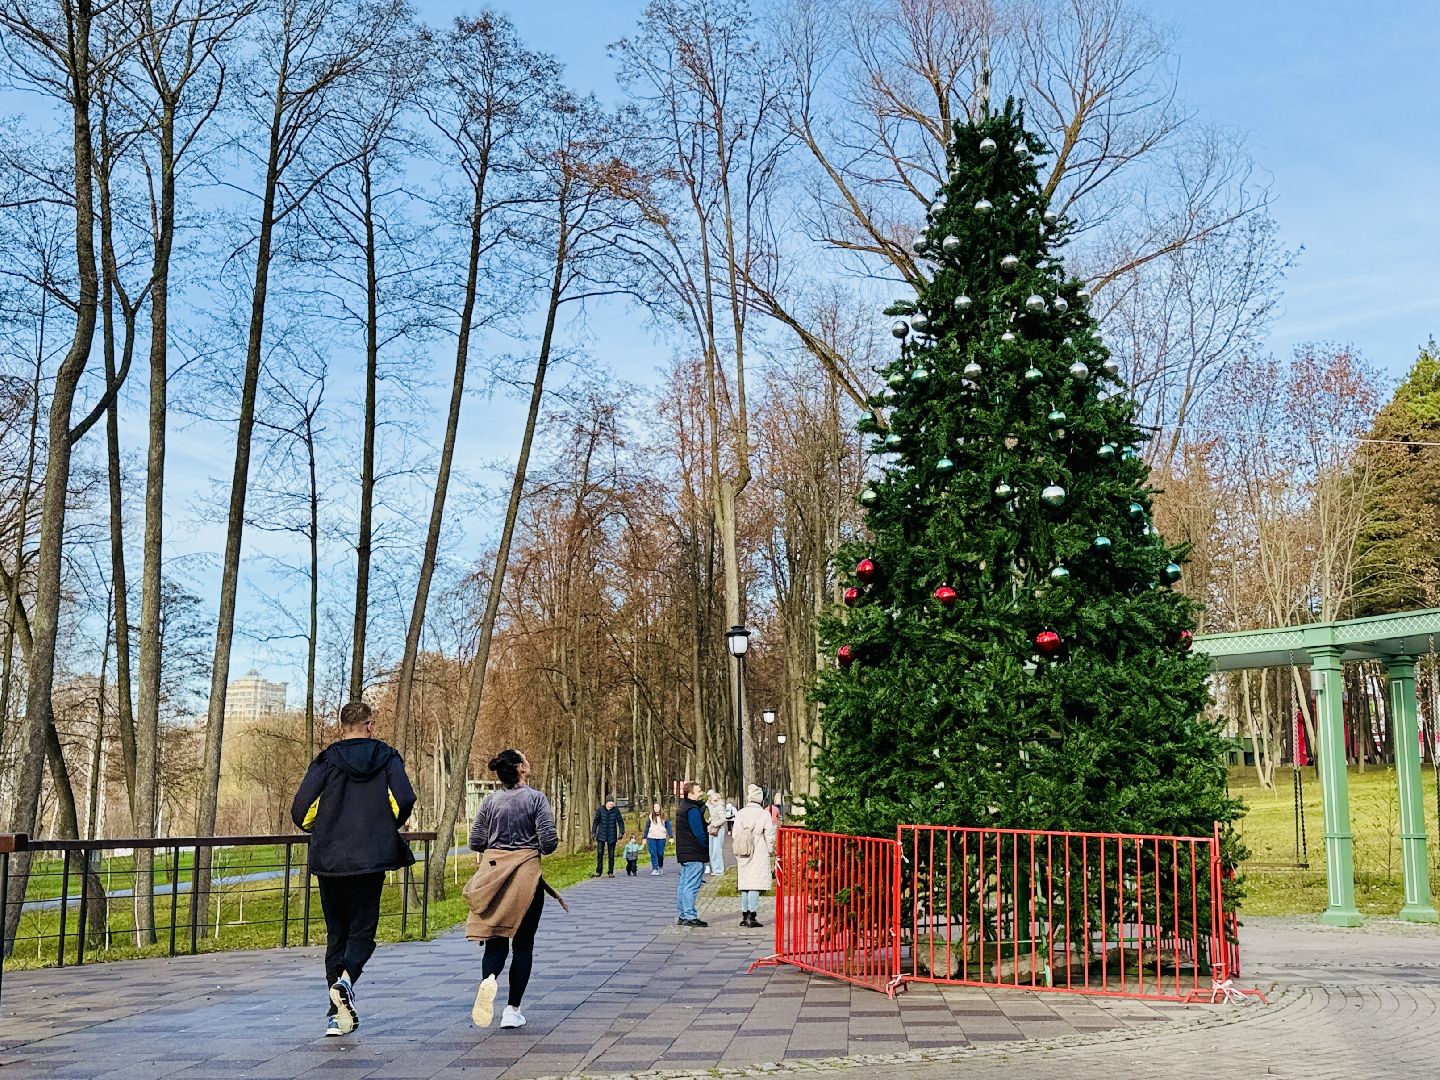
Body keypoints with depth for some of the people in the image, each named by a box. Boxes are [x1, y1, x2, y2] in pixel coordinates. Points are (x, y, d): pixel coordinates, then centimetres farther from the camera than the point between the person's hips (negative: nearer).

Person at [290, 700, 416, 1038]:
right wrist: (389, 828, 8)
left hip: (329, 861, 1)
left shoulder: (326, 760, 1)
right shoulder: (387, 757, 2)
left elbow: (300, 812, -5)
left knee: (336, 934, 13)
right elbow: (405, 799, -12)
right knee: (362, 932, 7)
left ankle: (338, 1015, 9)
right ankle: (346, 978, -24)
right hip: (371, 859, -1)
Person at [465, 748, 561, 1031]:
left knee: (495, 940, 8)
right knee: (523, 942, 8)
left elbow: (475, 843, 4)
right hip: (526, 875, -3)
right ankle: (513, 1009, 7)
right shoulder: (536, 798, -7)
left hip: (493, 872, 3)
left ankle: (488, 979, -24)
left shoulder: (490, 801, 3)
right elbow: (549, 842, -12)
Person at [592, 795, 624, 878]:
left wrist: (621, 832, -5)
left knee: (611, 854, 3)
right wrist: (593, 832, 3)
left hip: (612, 835, 0)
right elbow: (596, 821, 5)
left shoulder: (616, 811, -3)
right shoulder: (600, 810, -3)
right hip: (601, 835, 0)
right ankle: (598, 871, 4)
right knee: (599, 853, -7)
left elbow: (620, 821, 3)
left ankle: (611, 872, 12)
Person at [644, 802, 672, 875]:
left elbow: (668, 827, 3)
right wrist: (644, 838, 10)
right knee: (653, 854, -8)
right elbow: (646, 828, 11)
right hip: (651, 838, 0)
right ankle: (655, 869, -8)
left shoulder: (664, 817, 4)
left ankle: (661, 867, 26)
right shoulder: (650, 817, 6)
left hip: (661, 838, 0)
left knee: (660, 854, 2)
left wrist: (671, 837, -5)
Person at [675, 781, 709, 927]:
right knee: (691, 886, -8)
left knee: (683, 884, 13)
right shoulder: (693, 810, -16)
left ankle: (682, 916, 18)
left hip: (683, 854, 10)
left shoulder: (682, 809, 17)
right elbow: (699, 833, -17)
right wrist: (705, 848, -7)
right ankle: (690, 917, -8)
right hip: (694, 854, -10)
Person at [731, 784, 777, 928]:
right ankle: (752, 917, -7)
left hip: (743, 856, 4)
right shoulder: (765, 814, -8)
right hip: (759, 855, -4)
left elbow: (734, 835, 5)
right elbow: (769, 836, -5)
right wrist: (771, 851, 10)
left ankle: (745, 916, 15)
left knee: (745, 885, 11)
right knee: (755, 886, -3)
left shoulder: (740, 814, 3)